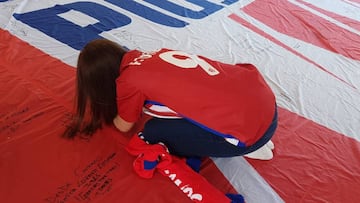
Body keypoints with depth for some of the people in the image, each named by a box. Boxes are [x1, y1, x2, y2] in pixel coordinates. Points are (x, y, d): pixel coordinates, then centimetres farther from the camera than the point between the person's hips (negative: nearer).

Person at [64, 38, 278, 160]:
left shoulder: (128, 81, -9)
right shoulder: (149, 56, 10)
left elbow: (124, 126, 11)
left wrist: (106, 112, 30)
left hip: (250, 125, -8)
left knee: (153, 133, 2)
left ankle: (247, 147, 6)